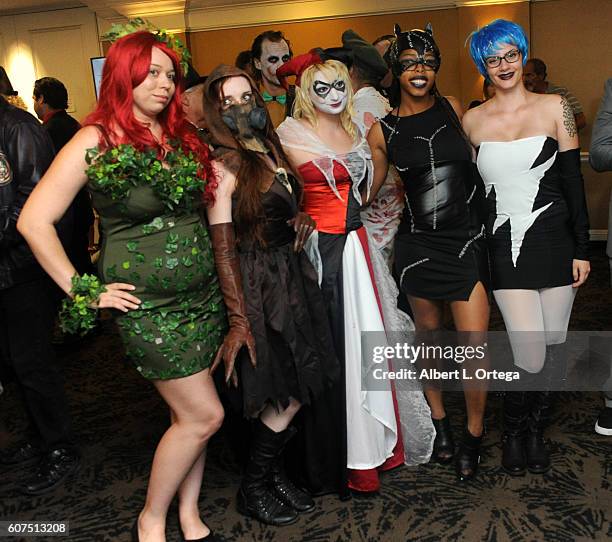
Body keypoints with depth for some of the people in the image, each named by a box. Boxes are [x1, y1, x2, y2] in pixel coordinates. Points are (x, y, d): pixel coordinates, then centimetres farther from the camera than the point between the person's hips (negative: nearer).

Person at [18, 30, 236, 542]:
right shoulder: (96, 141, -8)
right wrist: (84, 290, -10)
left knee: (189, 414, 12)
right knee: (205, 414, -1)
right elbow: (34, 221, -10)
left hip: (204, 293, 6)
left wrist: (230, 283, 7)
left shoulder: (183, 136, 8)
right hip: (147, 305, -5)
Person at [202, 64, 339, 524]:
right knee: (288, 394, 0)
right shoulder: (224, 165, -14)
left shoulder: (272, 151, 10)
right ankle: (254, 489, 21)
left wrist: (303, 219, 1)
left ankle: (273, 471, 31)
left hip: (291, 275, 8)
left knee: (299, 387, 11)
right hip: (260, 285, -8)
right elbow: (223, 246, -17)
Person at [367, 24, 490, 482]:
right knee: (429, 337, 12)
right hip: (418, 243, 0)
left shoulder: (453, 108, 6)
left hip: (467, 239, 1)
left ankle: (473, 437, 19)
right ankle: (439, 423, 34)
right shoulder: (383, 131, 2)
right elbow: (367, 191, 8)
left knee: (476, 347, -5)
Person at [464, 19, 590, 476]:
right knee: (531, 356, -7)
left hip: (555, 240, 1)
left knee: (553, 348, 8)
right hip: (505, 247, -1)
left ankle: (537, 430, 32)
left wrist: (581, 249, -2)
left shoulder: (554, 108, 3)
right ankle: (514, 432, 22)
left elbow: (573, 181, 2)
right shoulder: (472, 121, 5)